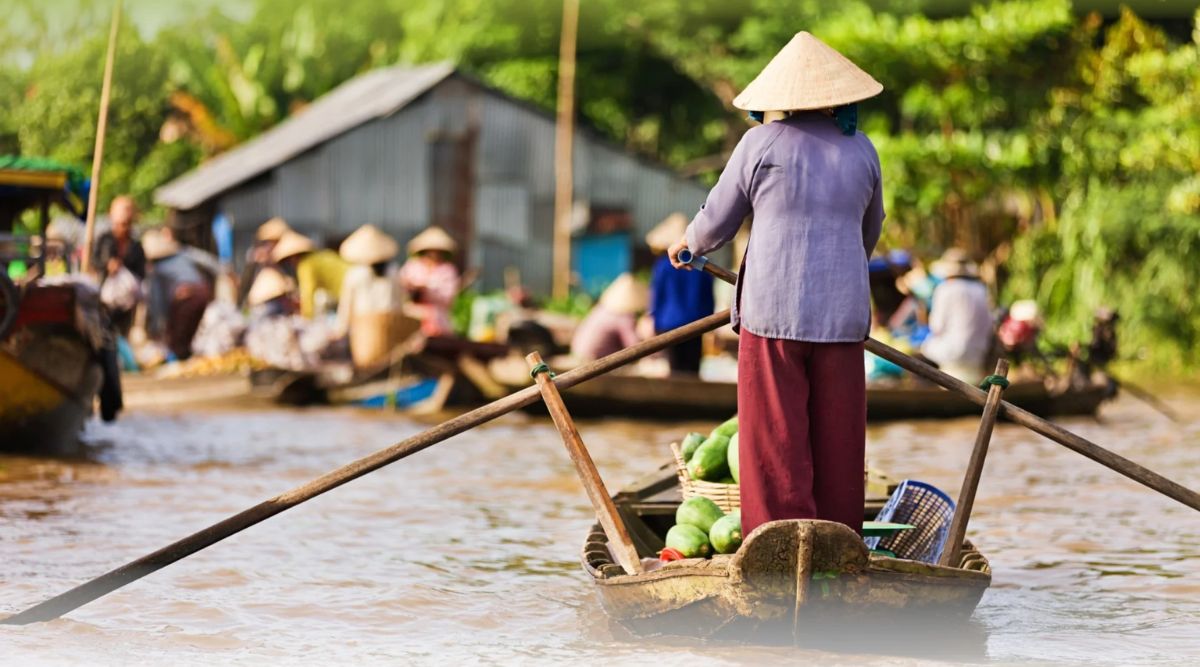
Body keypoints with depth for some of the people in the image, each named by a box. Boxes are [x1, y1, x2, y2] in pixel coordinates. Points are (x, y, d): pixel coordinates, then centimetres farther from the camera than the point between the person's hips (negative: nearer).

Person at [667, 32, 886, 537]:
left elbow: (717, 221, 5)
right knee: (836, 440, 9)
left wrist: (689, 245, 27)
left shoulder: (762, 144, -4)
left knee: (776, 439, 1)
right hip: (842, 315, 3)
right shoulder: (861, 150, 8)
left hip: (773, 311, -3)